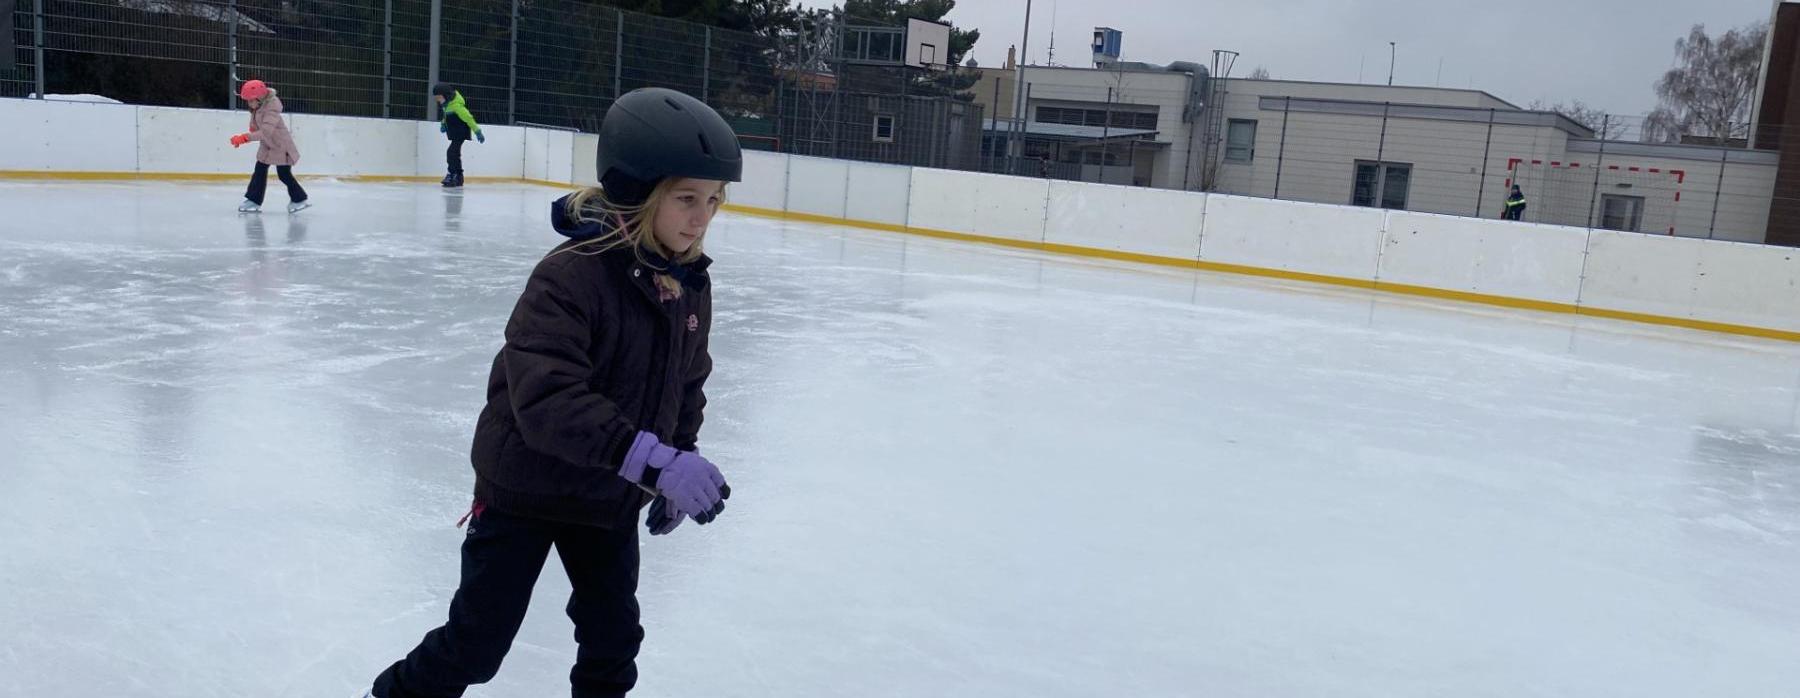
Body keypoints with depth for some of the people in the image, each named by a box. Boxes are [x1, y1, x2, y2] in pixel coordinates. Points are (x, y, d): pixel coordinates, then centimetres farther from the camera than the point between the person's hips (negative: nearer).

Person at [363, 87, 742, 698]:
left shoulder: (690, 285, -5)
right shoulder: (569, 276, -28)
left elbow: (687, 384, 11)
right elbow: (547, 399, -37)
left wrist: (682, 460, 8)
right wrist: (654, 462, -43)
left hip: (610, 498, 6)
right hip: (525, 487, -6)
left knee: (614, 638, 17)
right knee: (476, 642, 6)